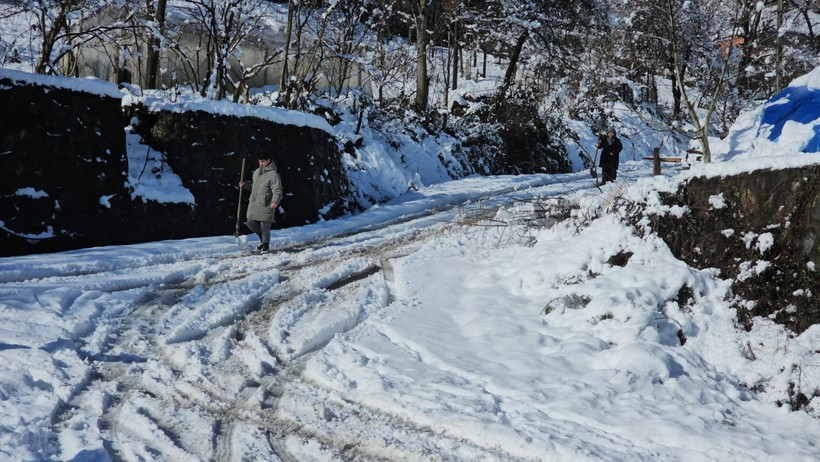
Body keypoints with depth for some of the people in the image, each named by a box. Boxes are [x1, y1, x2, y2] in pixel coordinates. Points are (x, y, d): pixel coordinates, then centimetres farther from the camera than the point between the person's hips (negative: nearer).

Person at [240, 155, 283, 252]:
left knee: (265, 226, -2)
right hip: (253, 204, 7)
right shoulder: (257, 172, 11)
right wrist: (245, 184, 10)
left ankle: (265, 245, 17)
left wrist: (275, 201, -34)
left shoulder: (273, 175, -13)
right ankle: (262, 237, 32)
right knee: (251, 223, 8)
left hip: (266, 206, -7)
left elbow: (277, 190, -18)